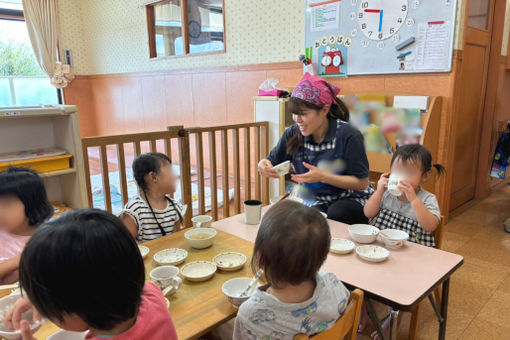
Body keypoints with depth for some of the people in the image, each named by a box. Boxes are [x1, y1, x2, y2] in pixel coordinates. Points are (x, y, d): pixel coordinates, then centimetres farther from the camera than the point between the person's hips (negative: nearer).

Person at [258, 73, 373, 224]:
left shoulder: (348, 135, -19)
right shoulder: (293, 134, -6)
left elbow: (362, 183, -15)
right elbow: (272, 164, 2)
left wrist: (323, 176, -28)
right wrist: (264, 165, -24)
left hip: (351, 200, -2)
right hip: (316, 202, 2)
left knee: (336, 213, -34)